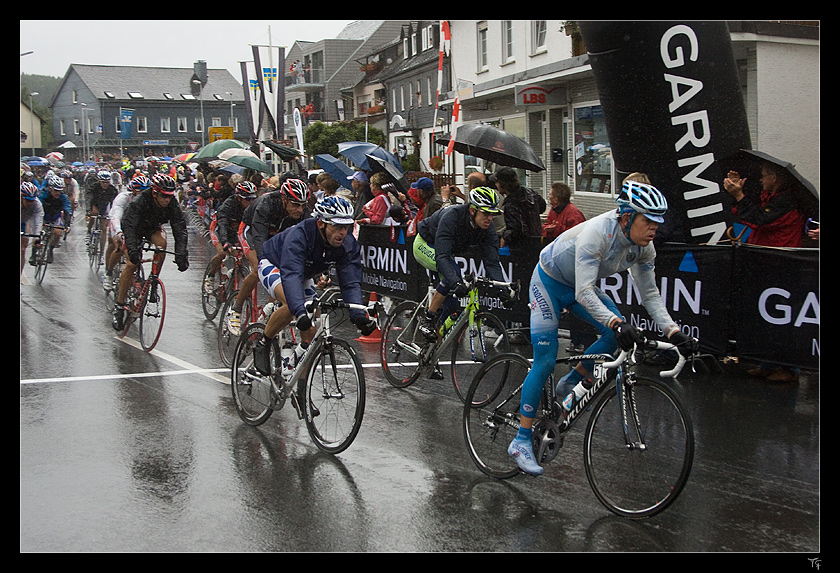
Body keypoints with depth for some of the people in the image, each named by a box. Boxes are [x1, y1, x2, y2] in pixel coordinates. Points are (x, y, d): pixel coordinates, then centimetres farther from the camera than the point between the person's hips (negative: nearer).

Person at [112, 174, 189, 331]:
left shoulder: (173, 205, -26)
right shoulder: (138, 202, -35)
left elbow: (180, 229, -28)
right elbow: (129, 226, -42)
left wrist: (181, 255, -40)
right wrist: (132, 249, -57)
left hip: (153, 228, 3)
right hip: (135, 229, -3)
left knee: (161, 242, -31)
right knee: (131, 264, -19)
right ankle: (119, 306, -10)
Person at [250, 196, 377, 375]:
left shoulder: (349, 244, -25)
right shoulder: (299, 235, -40)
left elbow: (351, 283, -29)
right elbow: (290, 275, -51)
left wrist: (359, 315, -46)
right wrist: (300, 311, -65)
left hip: (304, 274, 6)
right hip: (273, 264, -6)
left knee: (311, 329, -4)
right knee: (291, 305, -34)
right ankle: (262, 345, -12)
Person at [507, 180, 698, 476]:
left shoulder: (643, 247, -14)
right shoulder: (596, 233, -36)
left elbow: (650, 294, -7)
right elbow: (584, 293, -41)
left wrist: (673, 332, -19)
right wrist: (616, 323, -53)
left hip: (579, 286, 7)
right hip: (549, 282, -7)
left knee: (617, 333, -17)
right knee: (545, 362, -11)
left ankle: (571, 384, 6)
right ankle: (521, 441, -2)